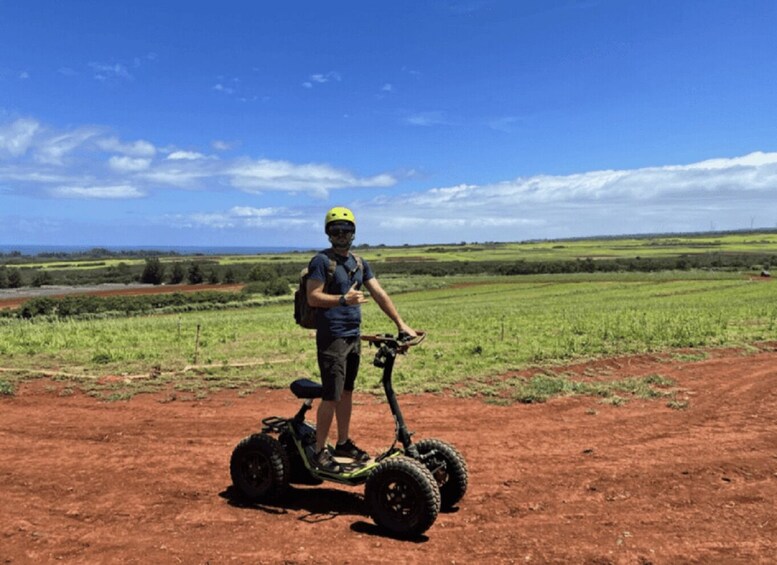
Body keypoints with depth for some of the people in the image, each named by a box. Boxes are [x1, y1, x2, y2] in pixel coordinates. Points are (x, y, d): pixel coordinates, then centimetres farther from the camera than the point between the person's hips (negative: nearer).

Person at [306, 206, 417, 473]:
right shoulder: (321, 261, -7)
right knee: (331, 396, -5)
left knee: (346, 392, 15)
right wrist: (343, 299, -29)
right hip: (331, 338, -7)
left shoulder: (360, 264, 13)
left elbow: (380, 294, 9)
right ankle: (320, 451, 7)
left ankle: (343, 443, 27)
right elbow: (313, 297, -15)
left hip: (353, 337, 7)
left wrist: (401, 323, 3)